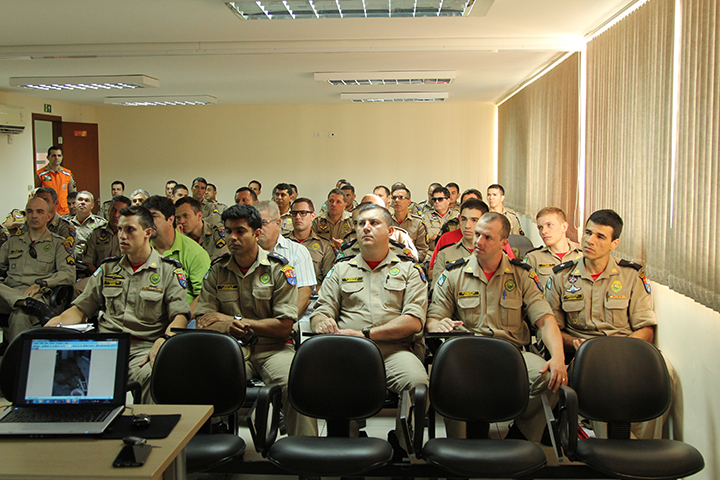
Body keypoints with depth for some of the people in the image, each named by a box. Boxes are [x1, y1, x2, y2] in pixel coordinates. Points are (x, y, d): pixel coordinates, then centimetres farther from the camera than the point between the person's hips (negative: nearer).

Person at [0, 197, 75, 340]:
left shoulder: (58, 243, 14)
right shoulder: (13, 240, 26)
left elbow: (69, 274, 2)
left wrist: (40, 284, -13)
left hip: (37, 295, -3)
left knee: (20, 317, -40)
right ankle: (30, 304, -45)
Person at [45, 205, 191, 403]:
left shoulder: (169, 270, 10)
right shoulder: (107, 269, 23)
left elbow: (180, 316, 0)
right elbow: (80, 309, 24)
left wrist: (162, 341, -21)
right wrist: (58, 321, 1)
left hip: (144, 348, -3)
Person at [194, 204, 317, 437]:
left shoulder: (279, 269, 2)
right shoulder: (217, 270, 11)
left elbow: (284, 327, -3)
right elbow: (202, 323, 6)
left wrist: (235, 320, -7)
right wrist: (228, 328, -17)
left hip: (273, 349, -2)